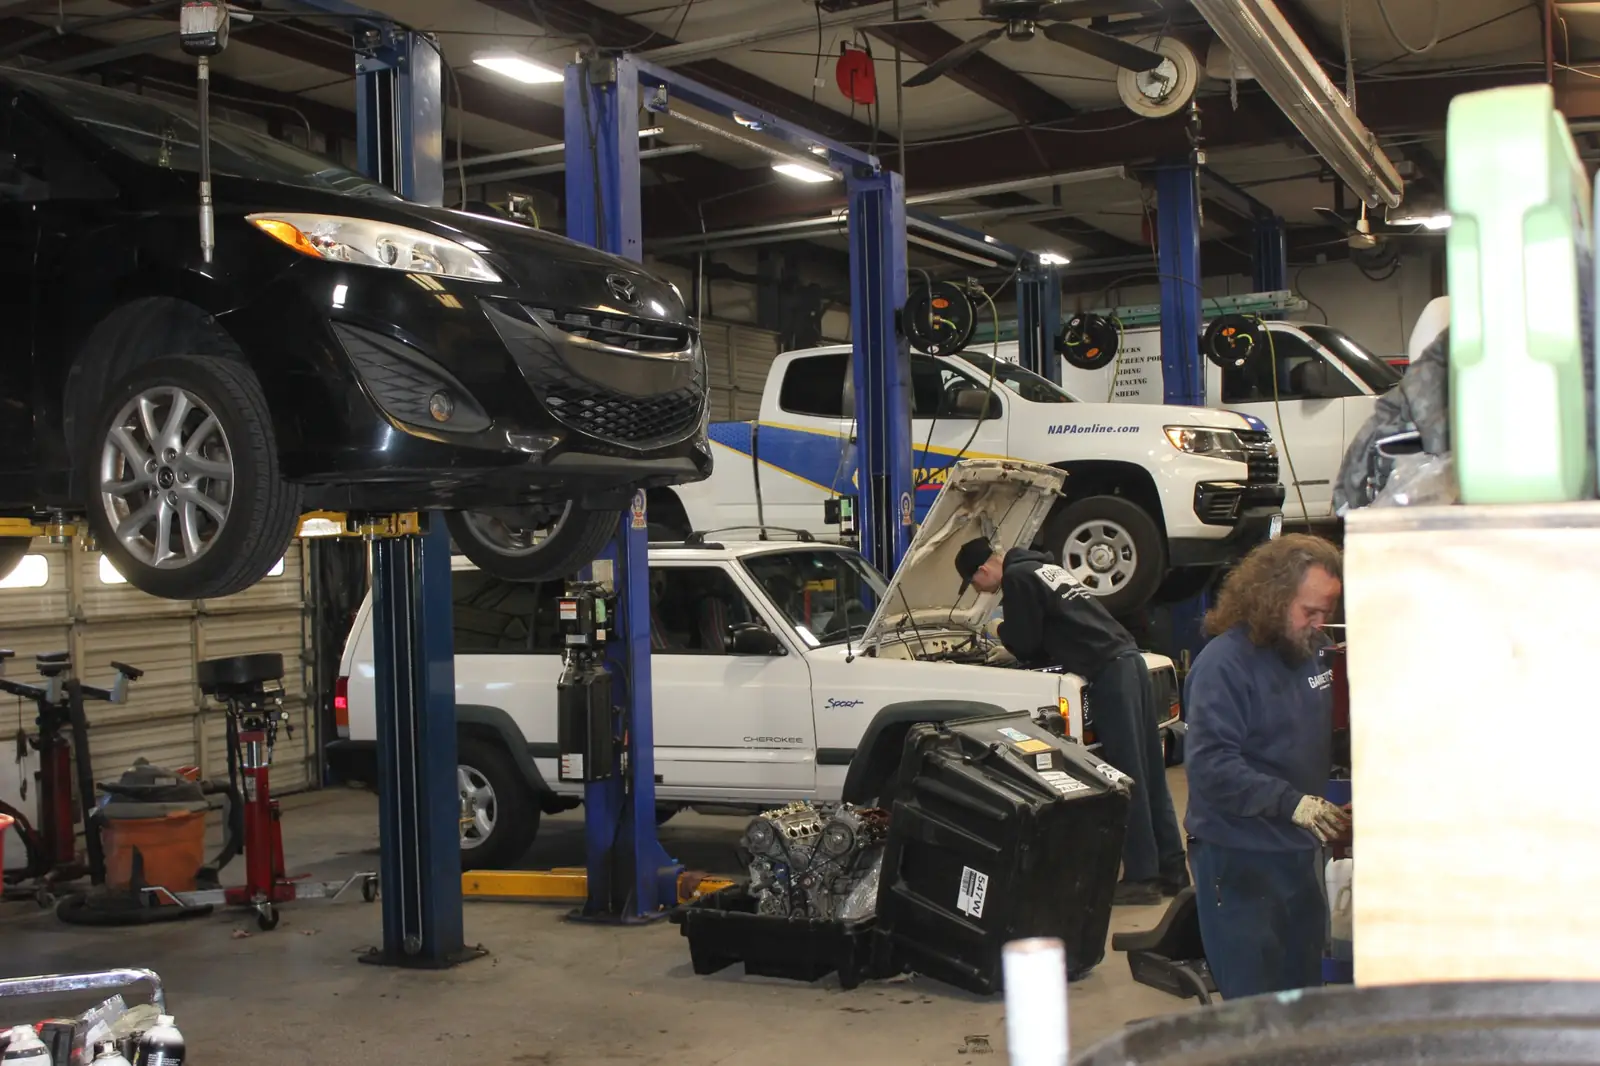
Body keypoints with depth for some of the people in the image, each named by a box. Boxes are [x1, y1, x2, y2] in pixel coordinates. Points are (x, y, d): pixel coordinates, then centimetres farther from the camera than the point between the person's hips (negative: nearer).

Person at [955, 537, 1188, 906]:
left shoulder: (1017, 578, -5)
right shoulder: (1042, 567, 24)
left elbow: (1024, 642, -5)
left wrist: (1003, 632, 14)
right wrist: (1013, 639, 23)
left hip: (1109, 672, -9)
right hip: (1127, 659, 9)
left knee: (1127, 776, -5)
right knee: (1149, 774, 11)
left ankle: (1142, 878, -1)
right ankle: (1172, 869, 16)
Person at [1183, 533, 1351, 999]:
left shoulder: (1317, 649, 6)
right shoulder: (1224, 663, -17)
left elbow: (1336, 730, 21)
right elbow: (1212, 766, -23)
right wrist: (1291, 802, -29)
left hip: (1300, 849, 7)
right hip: (1238, 856, -7)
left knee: (1306, 987, 16)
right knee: (1253, 1009, 0)